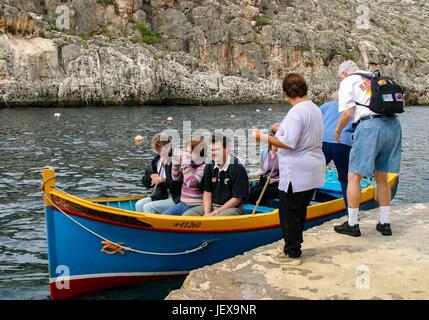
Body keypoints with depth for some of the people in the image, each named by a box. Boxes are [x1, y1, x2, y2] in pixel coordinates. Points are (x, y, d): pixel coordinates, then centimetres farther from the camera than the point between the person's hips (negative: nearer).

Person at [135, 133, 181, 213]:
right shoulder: (156, 161, 9)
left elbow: (181, 185, -22)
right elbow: (145, 182, 15)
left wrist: (164, 180, -22)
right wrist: (151, 177, -7)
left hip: (176, 200, -8)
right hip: (160, 196, 8)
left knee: (148, 207, -20)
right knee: (139, 204, -8)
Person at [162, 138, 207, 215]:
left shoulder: (203, 168, -15)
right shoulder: (190, 165, 6)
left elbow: (191, 183, -27)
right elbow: (176, 178, 13)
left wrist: (185, 164, -24)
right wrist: (176, 163, -3)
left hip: (197, 205, -8)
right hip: (184, 203, 8)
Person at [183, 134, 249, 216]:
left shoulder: (238, 168, -15)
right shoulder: (209, 166, 4)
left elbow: (237, 199, -12)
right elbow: (207, 192, 6)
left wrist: (216, 213, -14)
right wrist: (207, 213, -10)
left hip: (232, 208, -6)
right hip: (212, 206, 6)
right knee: (186, 215, -13)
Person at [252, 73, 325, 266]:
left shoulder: (296, 113, -20)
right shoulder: (315, 109, 11)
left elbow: (288, 143, -25)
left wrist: (263, 137, -15)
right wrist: (281, 129, 25)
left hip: (296, 174, -10)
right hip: (312, 172, 10)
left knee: (288, 213, 1)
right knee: (300, 211, 18)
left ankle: (292, 254, 9)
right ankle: (294, 247, 29)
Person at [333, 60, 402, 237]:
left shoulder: (348, 82, 6)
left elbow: (347, 112, -5)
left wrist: (338, 131, 10)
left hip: (370, 126, -7)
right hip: (393, 125, 7)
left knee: (354, 176, 3)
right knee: (382, 177, 16)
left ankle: (352, 225, 7)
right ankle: (385, 223, 21)